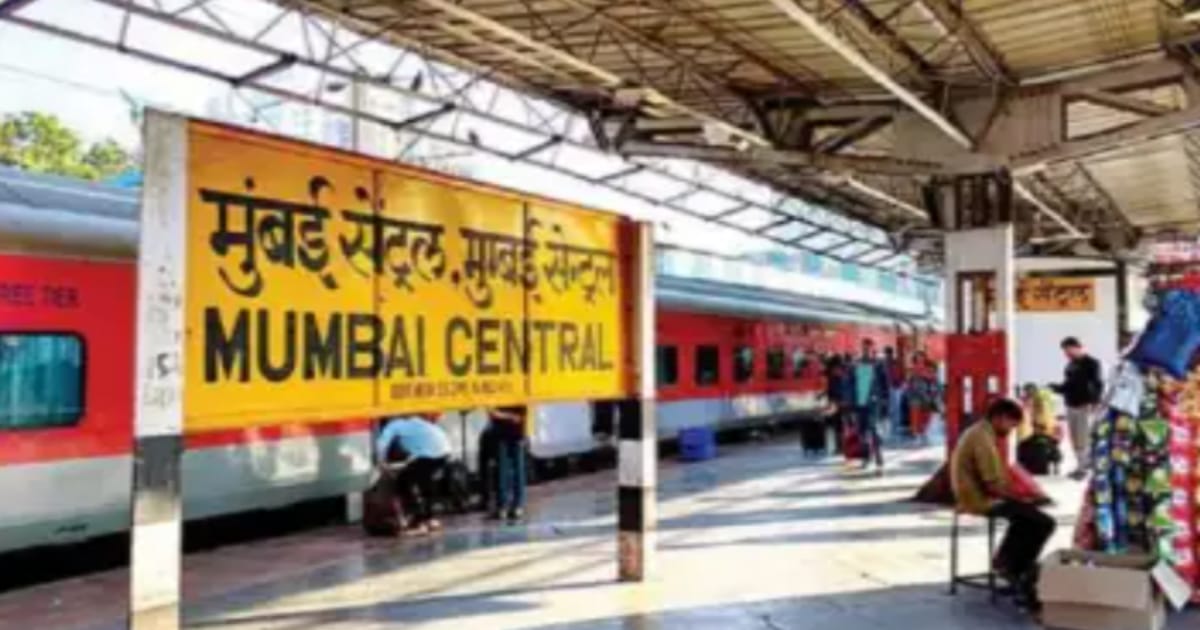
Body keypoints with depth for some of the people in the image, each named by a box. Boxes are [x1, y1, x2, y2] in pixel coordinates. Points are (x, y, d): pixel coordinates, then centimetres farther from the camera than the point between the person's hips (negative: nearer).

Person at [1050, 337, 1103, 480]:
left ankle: (1082, 467, -1)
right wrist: (1056, 388, 3)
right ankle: (1082, 465, 17)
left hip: (1084, 406, -8)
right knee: (1075, 439, 9)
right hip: (1071, 406, 8)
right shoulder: (1070, 365, 16)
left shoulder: (1091, 363, -6)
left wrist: (1093, 402, -22)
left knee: (1083, 439, -6)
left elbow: (1098, 384, -12)